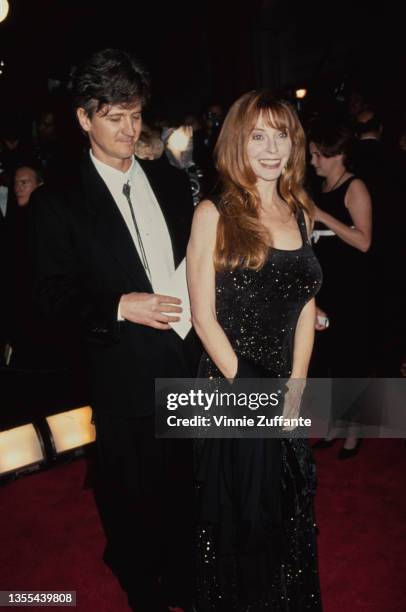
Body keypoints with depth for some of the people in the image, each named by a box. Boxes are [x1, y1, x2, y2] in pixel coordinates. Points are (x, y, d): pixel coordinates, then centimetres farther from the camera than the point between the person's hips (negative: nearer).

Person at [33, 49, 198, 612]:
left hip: (187, 359, 4)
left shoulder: (172, 182, 6)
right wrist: (121, 306, -21)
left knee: (184, 481, 18)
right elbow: (54, 294, -7)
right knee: (131, 492, 15)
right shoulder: (60, 202, -7)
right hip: (124, 372, -4)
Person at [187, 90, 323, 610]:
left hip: (288, 393, 5)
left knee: (289, 510, 21)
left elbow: (305, 307, 5)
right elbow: (204, 316, -13)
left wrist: (295, 386, -4)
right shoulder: (213, 214, -10)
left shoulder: (301, 213, 5)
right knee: (238, 514, 12)